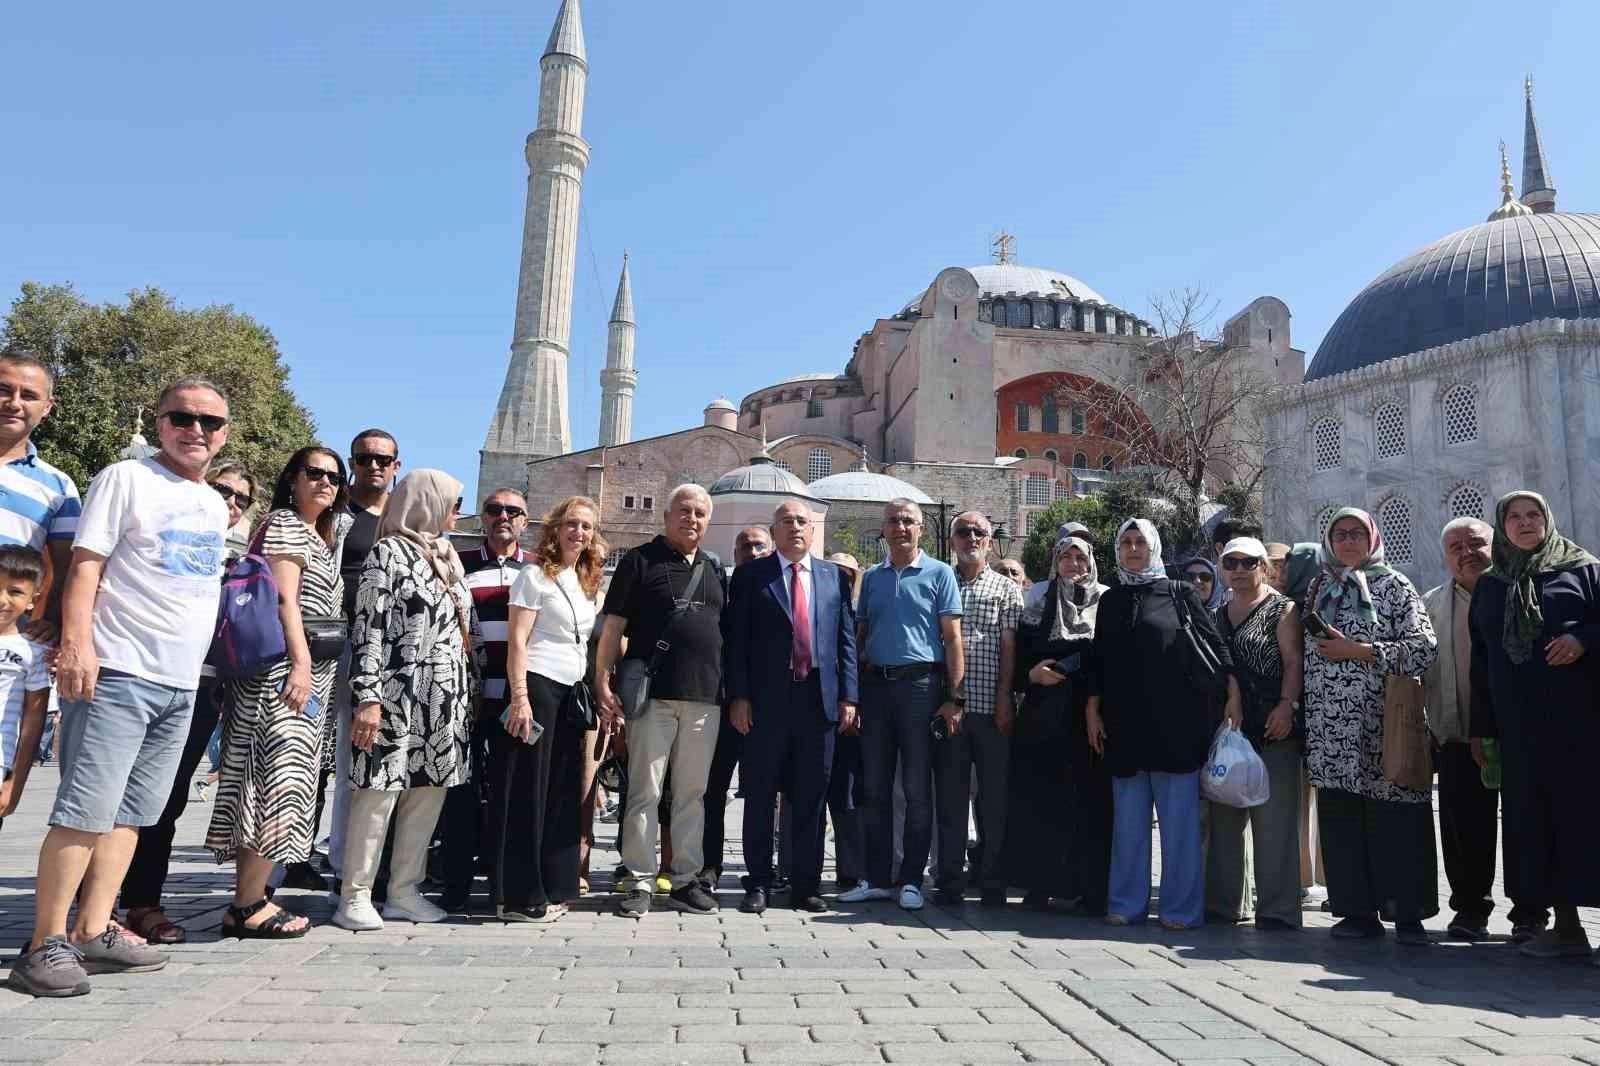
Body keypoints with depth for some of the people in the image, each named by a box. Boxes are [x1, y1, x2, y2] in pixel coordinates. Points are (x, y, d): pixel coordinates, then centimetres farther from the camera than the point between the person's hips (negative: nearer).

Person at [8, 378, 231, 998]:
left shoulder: (216, 506, 18)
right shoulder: (126, 479, -1)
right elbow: (85, 567, -7)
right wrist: (76, 645, -18)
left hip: (182, 684, 7)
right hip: (118, 673, -7)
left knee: (132, 813, 8)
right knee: (85, 812, -8)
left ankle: (92, 933, 13)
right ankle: (46, 944, -1)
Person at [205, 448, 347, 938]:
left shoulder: (320, 537, 24)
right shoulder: (285, 523, -4)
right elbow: (284, 598, -15)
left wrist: (321, 672, 21)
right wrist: (300, 661, -22)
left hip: (311, 674, 10)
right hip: (285, 669, -10)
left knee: (272, 783, 9)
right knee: (281, 781, -13)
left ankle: (249, 897, 13)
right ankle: (248, 906, -9)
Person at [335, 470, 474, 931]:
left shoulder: (447, 557, 19)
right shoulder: (388, 552, -3)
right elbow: (367, 627, -10)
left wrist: (468, 693, 18)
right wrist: (367, 697, -16)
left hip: (446, 699, 7)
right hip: (399, 694, -7)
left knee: (429, 793, 7)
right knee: (379, 792, -5)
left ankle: (404, 890, 16)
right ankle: (355, 896, 5)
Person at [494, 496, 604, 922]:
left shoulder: (586, 582, 17)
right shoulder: (535, 575, -4)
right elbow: (517, 641, -10)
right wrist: (520, 698, -18)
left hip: (571, 694, 7)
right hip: (537, 688, -7)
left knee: (561, 791, 9)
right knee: (527, 792, -3)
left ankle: (552, 888, 17)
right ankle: (519, 897, 4)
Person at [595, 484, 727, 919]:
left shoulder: (714, 568, 16)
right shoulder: (640, 561, 2)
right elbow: (613, 626, -1)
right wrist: (602, 684, -10)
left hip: (704, 697, 4)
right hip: (653, 695, -4)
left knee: (693, 793, 10)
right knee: (644, 791, -1)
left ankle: (685, 879, 19)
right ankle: (639, 882, 8)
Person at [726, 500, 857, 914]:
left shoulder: (835, 577, 11)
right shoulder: (750, 575, 5)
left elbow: (847, 639, 8)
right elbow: (737, 639, 1)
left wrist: (848, 697, 2)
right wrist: (738, 695, -7)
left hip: (820, 698, 2)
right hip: (767, 698, -2)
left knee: (811, 798, 8)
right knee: (760, 796, 6)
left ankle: (806, 884, 18)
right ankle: (759, 883, 17)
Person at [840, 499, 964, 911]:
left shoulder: (939, 573, 1)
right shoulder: (871, 577, 14)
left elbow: (953, 637, -3)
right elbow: (860, 635, 16)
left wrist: (955, 697, -10)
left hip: (921, 684, -4)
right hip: (876, 685, 4)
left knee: (917, 790, 2)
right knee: (874, 788, 8)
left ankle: (911, 880, 12)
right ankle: (877, 878, 17)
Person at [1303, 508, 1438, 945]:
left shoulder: (1393, 585, 4)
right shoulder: (1318, 589, 16)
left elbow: (1424, 648, -5)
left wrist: (1360, 651, -11)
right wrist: (1299, 712, 12)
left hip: (1381, 723, -4)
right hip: (1330, 727, 4)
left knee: (1396, 819, -4)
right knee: (1341, 818, 4)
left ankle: (1407, 913, 6)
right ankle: (1358, 910, 13)